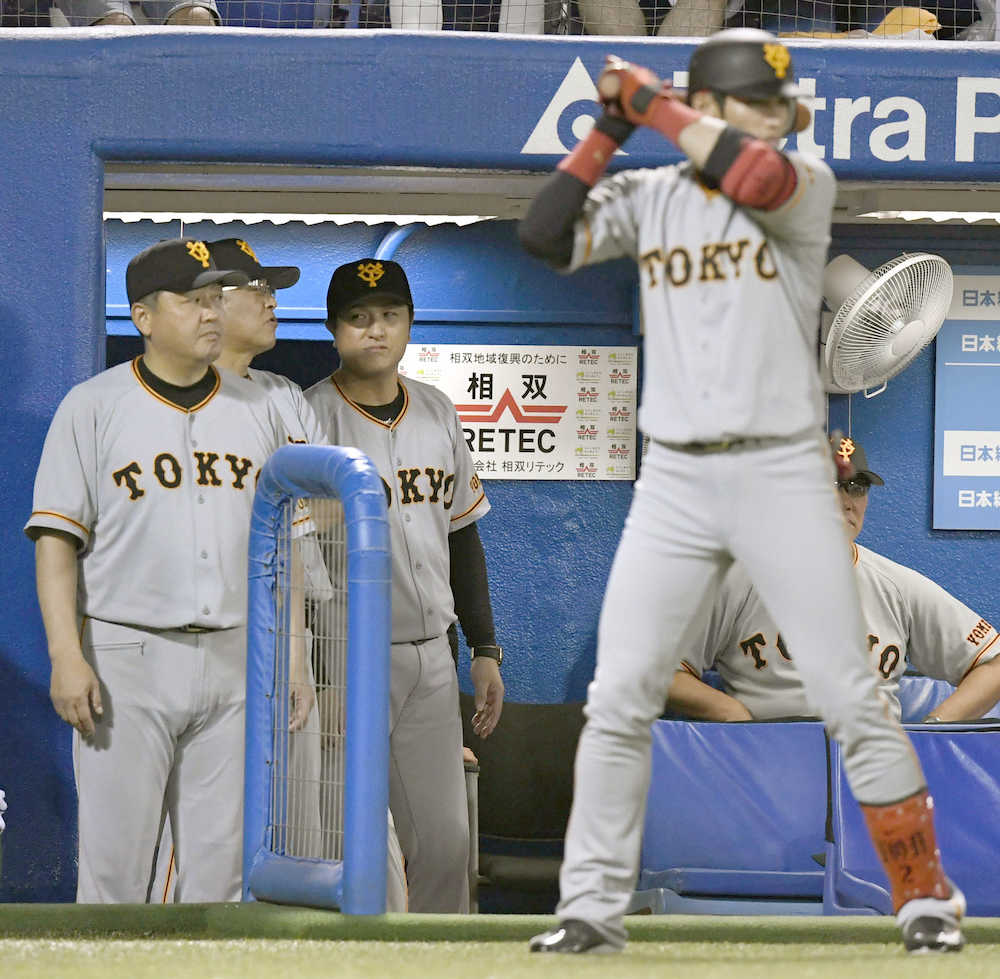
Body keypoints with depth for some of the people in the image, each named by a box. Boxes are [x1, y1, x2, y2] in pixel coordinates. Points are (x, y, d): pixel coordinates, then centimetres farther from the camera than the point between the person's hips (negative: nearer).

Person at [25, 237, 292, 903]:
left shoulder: (256, 410, 12)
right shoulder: (93, 407, 0)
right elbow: (57, 540, -5)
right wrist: (67, 659, -15)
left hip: (235, 664, 4)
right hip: (126, 661, -4)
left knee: (222, 864, 5)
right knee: (115, 864, -4)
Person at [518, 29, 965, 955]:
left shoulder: (808, 184, -1)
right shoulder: (647, 198, 6)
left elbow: (753, 176, -23)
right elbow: (543, 234, -4)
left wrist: (645, 96, -13)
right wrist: (610, 126, -4)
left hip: (783, 477, -2)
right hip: (673, 482, 2)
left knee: (849, 696, -2)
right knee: (618, 697, -2)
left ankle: (924, 893, 10)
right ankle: (591, 905, 7)